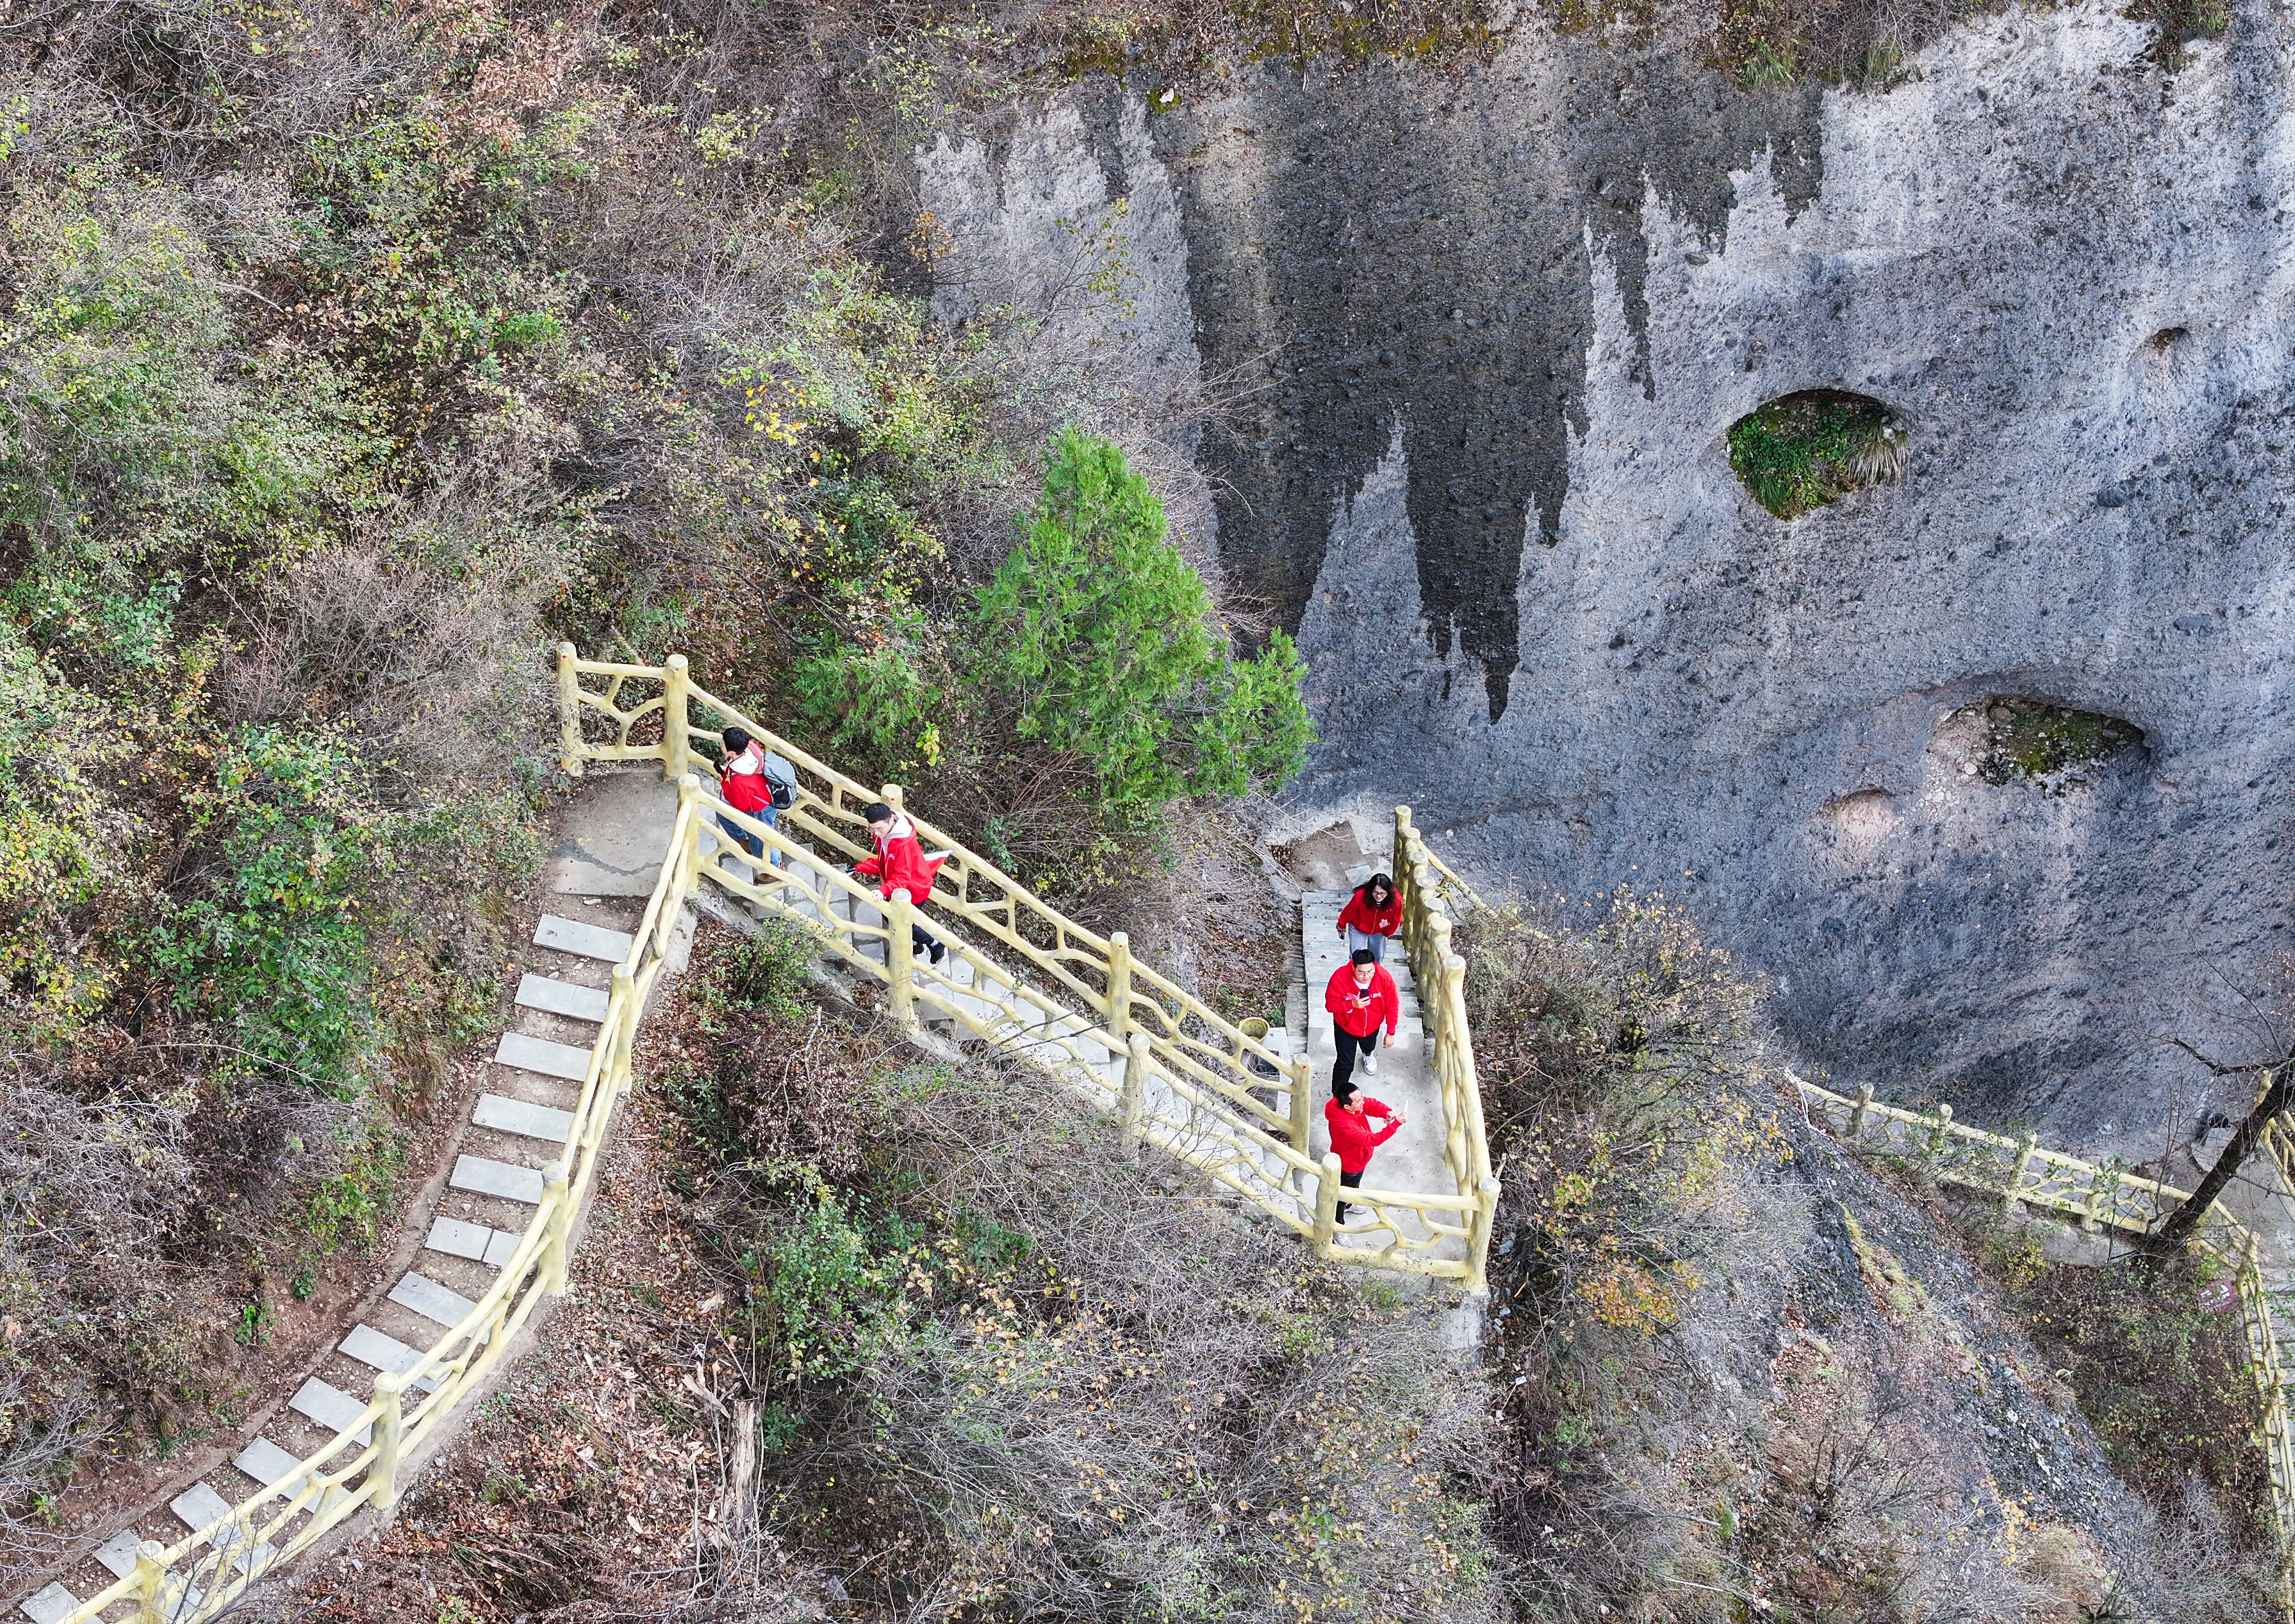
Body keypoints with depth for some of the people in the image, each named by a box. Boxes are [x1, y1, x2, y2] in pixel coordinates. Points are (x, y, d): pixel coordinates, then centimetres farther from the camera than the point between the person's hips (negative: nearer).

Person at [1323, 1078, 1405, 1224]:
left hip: (1356, 1158, 8)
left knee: (1354, 1184, 35)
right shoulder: (1344, 1124, -46)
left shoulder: (1355, 1101, -24)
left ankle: (1348, 1204, 64)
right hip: (1349, 1166, -8)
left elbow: (1372, 1105, -8)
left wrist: (1387, 1112, -30)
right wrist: (1397, 1123, -44)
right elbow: (1373, 1139, -42)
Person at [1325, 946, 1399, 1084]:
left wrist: (1390, 1033, -9)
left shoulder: (1384, 977, -30)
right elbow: (1330, 1005, -24)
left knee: (1369, 1046, 35)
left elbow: (1392, 1006, -16)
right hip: (1346, 1027, -3)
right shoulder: (1340, 977, -35)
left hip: (1372, 1027, 3)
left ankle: (1368, 1055, 73)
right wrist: (1352, 1004, -41)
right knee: (1345, 1065, -2)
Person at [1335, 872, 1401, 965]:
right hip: (1358, 930, -2)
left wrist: (1388, 933, 7)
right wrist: (1342, 925, 0)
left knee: (1378, 957, 21)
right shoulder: (1361, 895, -39)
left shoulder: (1396, 900, -33)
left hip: (1379, 932, 3)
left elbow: (1395, 920, -10)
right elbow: (1349, 911, -18)